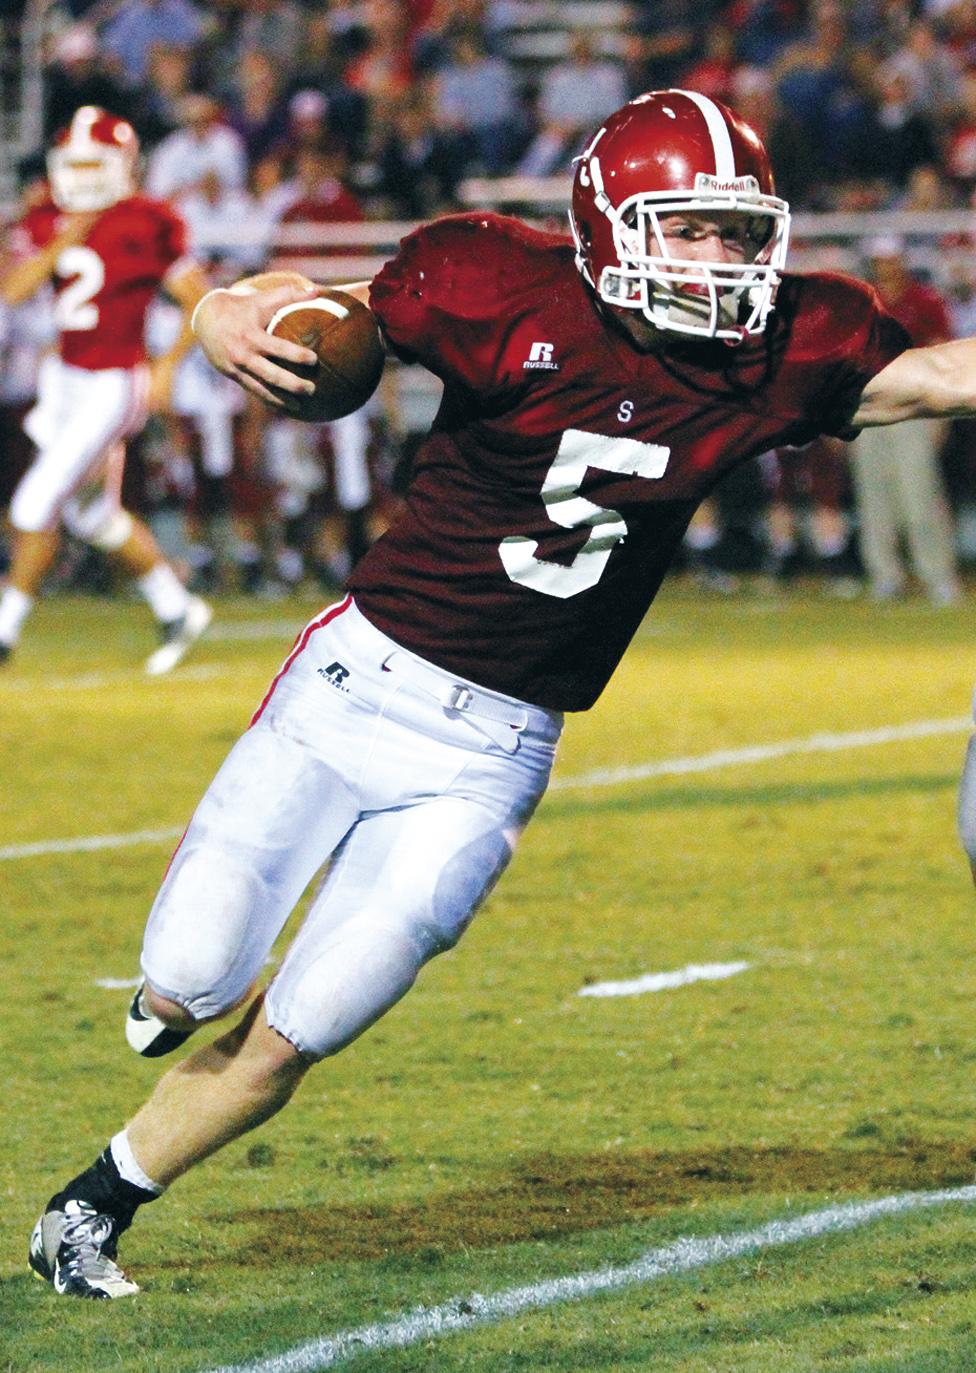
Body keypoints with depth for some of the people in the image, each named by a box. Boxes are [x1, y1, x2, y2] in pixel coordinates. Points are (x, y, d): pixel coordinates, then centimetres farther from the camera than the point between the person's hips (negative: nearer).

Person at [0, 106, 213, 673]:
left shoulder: (146, 225, -12)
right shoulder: (49, 223, 5)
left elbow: (203, 302, -6)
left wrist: (168, 366, -13)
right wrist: (63, 242, -16)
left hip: (114, 386, -8)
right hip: (66, 380, 8)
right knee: (92, 514, 16)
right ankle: (178, 608, 33)